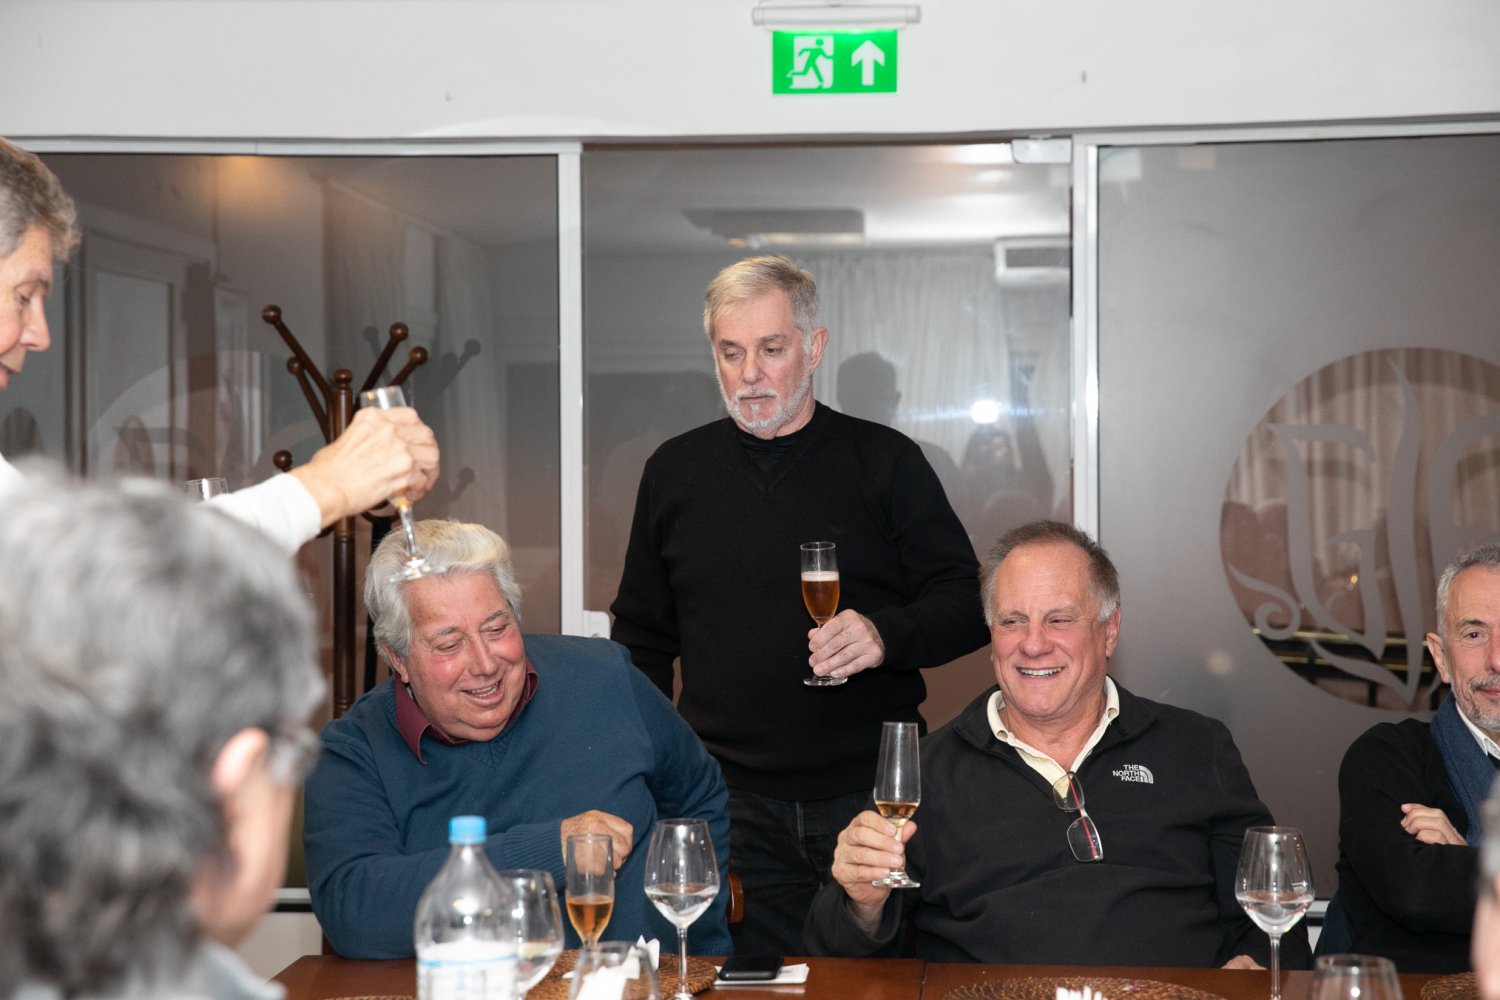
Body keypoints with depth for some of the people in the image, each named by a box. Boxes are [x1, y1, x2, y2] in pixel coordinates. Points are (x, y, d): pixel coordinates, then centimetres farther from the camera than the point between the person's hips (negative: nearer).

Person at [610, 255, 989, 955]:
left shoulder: (886, 462, 2)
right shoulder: (674, 471, 10)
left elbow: (966, 606, 1)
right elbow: (643, 639, 16)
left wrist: (886, 634, -19)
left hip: (874, 793, -1)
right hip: (735, 804, 2)